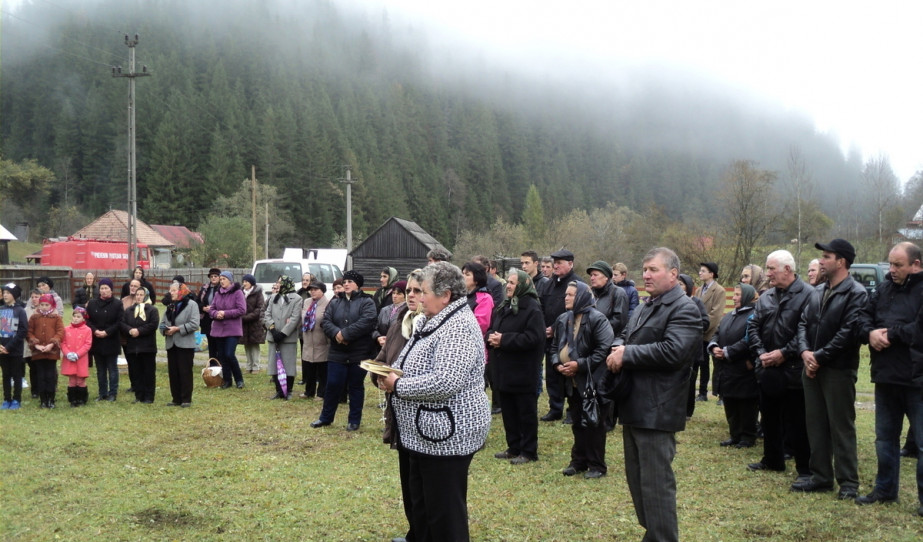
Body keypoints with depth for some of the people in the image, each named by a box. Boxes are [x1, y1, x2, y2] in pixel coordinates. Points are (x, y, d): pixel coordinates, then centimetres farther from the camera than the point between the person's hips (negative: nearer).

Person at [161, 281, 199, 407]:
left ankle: (186, 399, 3)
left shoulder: (191, 304, -6)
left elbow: (194, 324, -15)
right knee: (173, 372, 8)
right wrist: (165, 330, -7)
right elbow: (163, 323, 16)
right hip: (171, 344, 7)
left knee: (185, 372, -3)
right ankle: (176, 398, 16)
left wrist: (177, 329, -18)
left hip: (185, 344, -7)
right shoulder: (170, 306, 16)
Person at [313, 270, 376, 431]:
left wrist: (345, 334, -21)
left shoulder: (367, 302, -4)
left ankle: (354, 420, 18)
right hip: (337, 352, 4)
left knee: (355, 387, 7)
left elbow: (366, 322, -19)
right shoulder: (335, 302, 11)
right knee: (332, 385, 6)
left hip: (359, 353, -3)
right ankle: (326, 417, 21)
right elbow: (325, 321, 1)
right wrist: (336, 333, -19)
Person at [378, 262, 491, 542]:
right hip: (420, 432, 11)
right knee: (417, 500, 23)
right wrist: (390, 375, -1)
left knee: (444, 511, 1)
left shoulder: (458, 328, -21)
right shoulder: (432, 321, 12)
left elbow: (444, 382, -31)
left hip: (446, 434, -11)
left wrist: (397, 386, -20)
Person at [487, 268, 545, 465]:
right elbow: (491, 330, 18)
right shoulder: (503, 307, 14)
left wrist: (504, 339, -21)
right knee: (508, 411, 14)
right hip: (502, 369, 8)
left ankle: (529, 451, 11)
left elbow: (533, 338, -22)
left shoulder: (532, 308, -13)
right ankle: (514, 447, 26)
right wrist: (491, 337, -7)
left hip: (522, 371, -8)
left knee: (526, 412, 2)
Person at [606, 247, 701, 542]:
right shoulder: (645, 307, 19)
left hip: (656, 411, -10)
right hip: (633, 407, 10)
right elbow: (624, 337, 21)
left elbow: (672, 351, -25)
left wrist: (627, 354, -18)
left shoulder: (684, 309, -12)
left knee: (656, 483, -6)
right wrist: (617, 348, -3)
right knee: (636, 479, 17)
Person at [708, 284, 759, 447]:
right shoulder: (729, 316, 16)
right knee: (730, 404, 13)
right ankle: (735, 435, 23)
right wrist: (714, 347, -6)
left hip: (745, 371, -8)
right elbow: (717, 334, 16)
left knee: (746, 406, 2)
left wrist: (727, 352, -19)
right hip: (728, 370, 8)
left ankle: (748, 437, 12)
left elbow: (748, 342, -21)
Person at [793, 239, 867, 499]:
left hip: (839, 370, -7)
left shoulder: (856, 294, -11)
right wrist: (805, 352, -6)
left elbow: (848, 332, -18)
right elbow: (803, 323, 11)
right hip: (812, 368, 7)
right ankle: (821, 477, 21)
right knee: (816, 425, 12)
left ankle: (848, 482, 8)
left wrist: (820, 357, -16)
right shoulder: (817, 292, 13)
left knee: (842, 427, -1)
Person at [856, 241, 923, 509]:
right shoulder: (884, 288, 10)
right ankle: (885, 489, 30)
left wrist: (891, 333, -18)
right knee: (885, 437, 17)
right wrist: (870, 332, -10)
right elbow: (863, 316, 10)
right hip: (886, 377, 7)